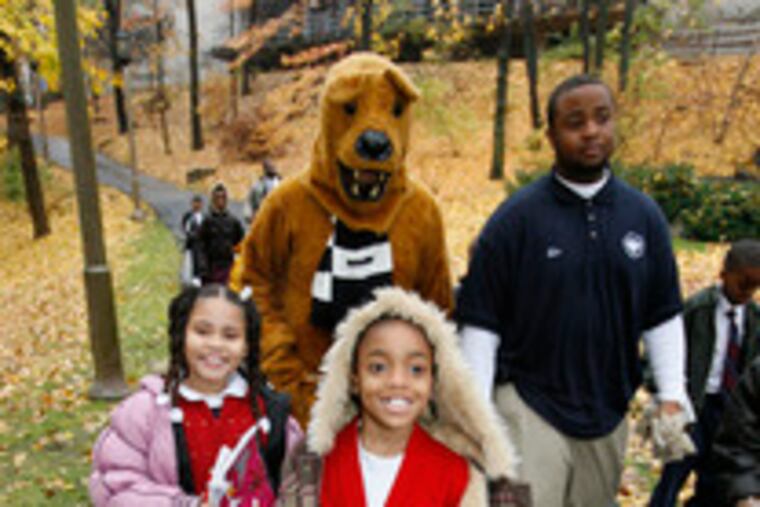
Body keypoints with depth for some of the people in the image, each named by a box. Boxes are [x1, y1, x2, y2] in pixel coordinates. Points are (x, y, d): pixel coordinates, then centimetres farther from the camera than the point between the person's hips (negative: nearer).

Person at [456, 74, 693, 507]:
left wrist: (673, 397, 1)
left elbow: (663, 316, 10)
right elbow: (480, 323, -6)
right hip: (530, 408, -4)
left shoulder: (644, 215, 4)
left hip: (609, 414, 4)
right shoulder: (516, 218, -8)